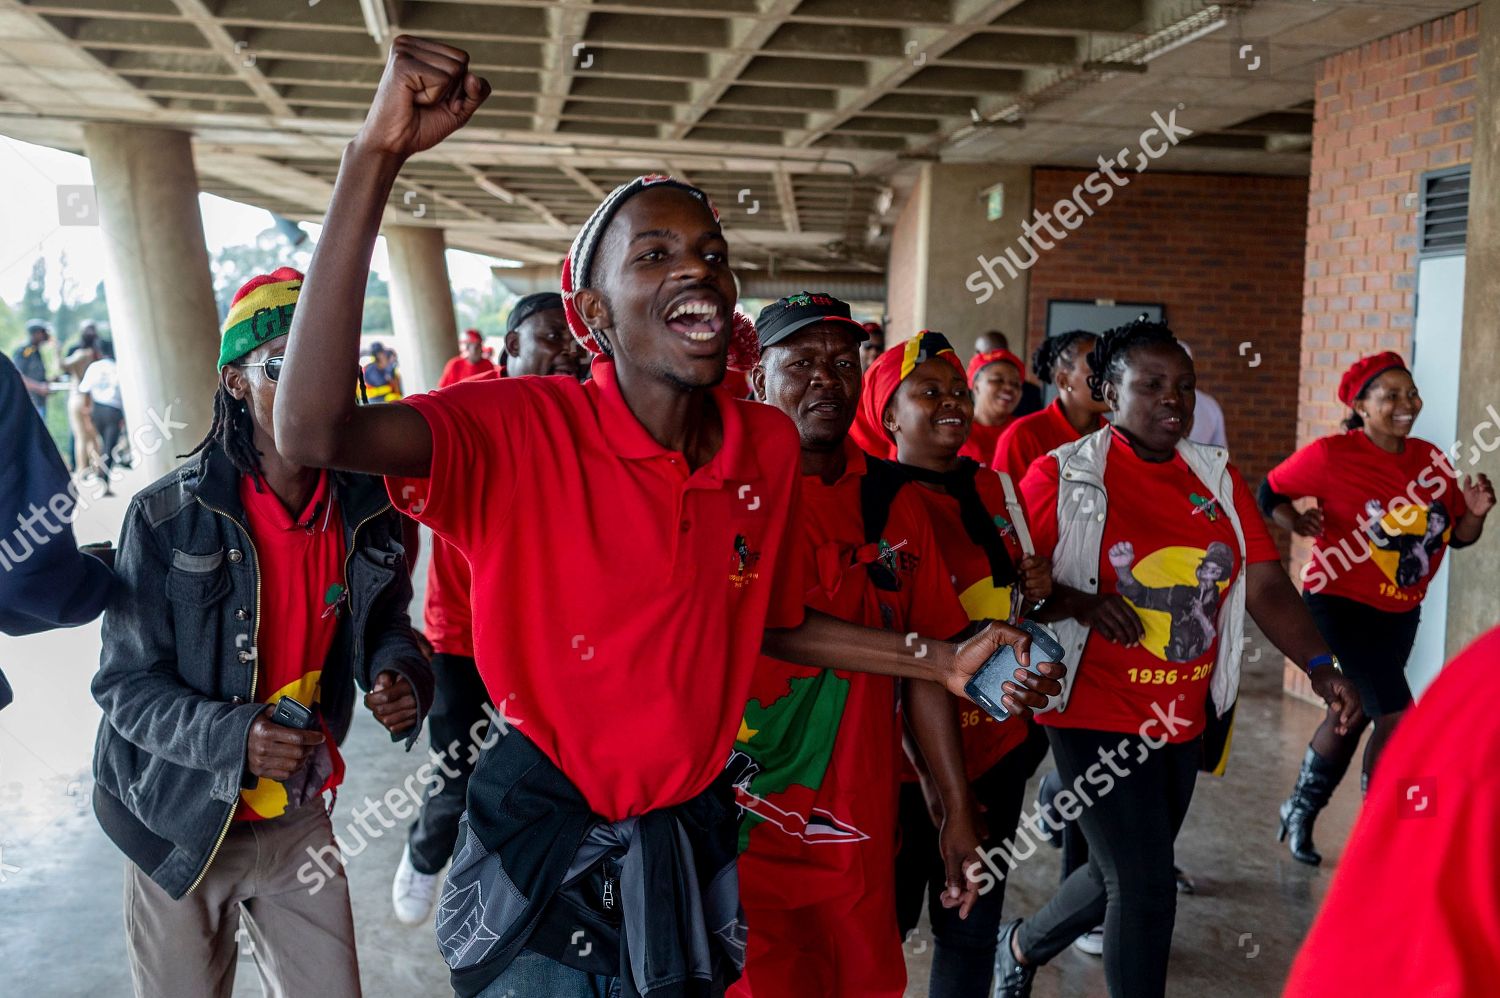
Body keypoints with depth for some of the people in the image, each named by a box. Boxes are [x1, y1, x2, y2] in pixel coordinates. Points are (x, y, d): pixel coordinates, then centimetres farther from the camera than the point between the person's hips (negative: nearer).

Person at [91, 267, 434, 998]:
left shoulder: (366, 511, -6)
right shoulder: (168, 517, -18)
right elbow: (127, 685, -14)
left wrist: (402, 677, -14)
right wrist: (233, 737, -32)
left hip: (298, 820, 3)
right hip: (182, 822, -3)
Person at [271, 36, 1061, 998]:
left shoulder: (770, 446, -4)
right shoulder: (526, 429, -19)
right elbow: (315, 431, -36)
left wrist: (945, 662, 4)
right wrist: (378, 154, -38)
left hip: (691, 842, 4)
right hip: (541, 850, -4)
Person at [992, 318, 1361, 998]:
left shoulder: (1218, 478, 5)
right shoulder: (1062, 476, -10)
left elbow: (1266, 585, 0)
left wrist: (1319, 667, -12)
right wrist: (1080, 602, -26)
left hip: (1183, 719, 6)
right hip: (1097, 717, -6)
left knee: (1123, 872, 20)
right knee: (1147, 885, -7)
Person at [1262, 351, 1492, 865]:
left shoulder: (1430, 459, 0)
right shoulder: (1332, 455, -16)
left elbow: (1460, 536, 6)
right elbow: (1270, 492, -5)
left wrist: (1475, 511, -15)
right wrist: (1297, 522, -24)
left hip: (1400, 614, 7)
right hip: (1340, 604, -7)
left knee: (1354, 716, 19)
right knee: (1397, 714, -16)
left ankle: (1300, 811, 41)